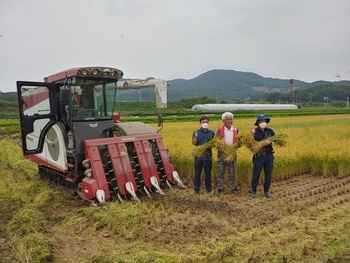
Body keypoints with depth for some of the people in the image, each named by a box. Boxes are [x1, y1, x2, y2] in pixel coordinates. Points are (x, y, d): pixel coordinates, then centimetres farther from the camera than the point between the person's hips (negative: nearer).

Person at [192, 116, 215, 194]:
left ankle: (208, 188, 24)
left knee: (208, 172, 12)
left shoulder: (211, 133, 4)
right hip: (199, 155, -1)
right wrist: (196, 137, -26)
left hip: (208, 156, 2)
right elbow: (193, 143, -9)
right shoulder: (196, 132, -1)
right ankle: (196, 188, 15)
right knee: (197, 172, 5)